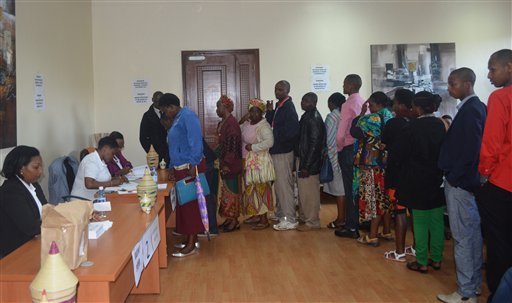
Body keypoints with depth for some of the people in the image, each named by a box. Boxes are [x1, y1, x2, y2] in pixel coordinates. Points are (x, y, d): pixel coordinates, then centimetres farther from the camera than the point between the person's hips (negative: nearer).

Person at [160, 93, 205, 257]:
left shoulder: (188, 115, -11)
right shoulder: (177, 119, 17)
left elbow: (195, 141, -21)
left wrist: (193, 165, -26)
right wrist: (172, 167, 25)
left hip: (190, 167, -9)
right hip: (181, 168, 9)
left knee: (191, 204, -4)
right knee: (184, 204, 12)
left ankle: (192, 245, 3)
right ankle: (190, 239, 22)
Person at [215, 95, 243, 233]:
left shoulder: (232, 123, -17)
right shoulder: (222, 123, 11)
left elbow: (233, 145, -21)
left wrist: (227, 164, -22)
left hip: (230, 164, -9)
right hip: (224, 163, 9)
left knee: (231, 190, -1)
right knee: (225, 190, 14)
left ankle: (234, 221, 9)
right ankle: (229, 218, 24)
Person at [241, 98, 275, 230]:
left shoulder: (263, 126, -16)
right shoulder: (246, 124, 10)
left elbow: (269, 142, -29)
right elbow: (241, 139, 20)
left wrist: (253, 147, -25)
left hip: (260, 162, -8)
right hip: (248, 162, 8)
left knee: (261, 189, -3)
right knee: (251, 189, 14)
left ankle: (264, 220, 5)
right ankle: (256, 215, 27)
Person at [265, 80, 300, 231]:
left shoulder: (288, 107, -17)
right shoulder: (279, 105, 11)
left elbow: (291, 131, -24)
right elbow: (271, 123, 14)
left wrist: (278, 141, -10)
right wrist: (269, 111, -1)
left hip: (283, 151, -10)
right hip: (277, 150, 10)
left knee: (284, 185, -5)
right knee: (279, 184, 19)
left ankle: (290, 219, 3)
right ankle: (280, 213, 33)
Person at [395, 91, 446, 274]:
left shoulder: (414, 126, -16)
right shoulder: (440, 125, -1)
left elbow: (401, 153, -8)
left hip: (418, 181, -5)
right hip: (438, 180, 5)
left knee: (421, 222, 4)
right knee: (437, 221, 13)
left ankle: (422, 262, 11)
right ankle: (436, 259, 24)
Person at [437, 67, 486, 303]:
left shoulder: (469, 110, -17)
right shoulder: (476, 107, 12)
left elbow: (470, 149, -22)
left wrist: (454, 177, -14)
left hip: (460, 182, -10)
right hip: (466, 180, 10)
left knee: (463, 237, -1)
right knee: (472, 234, 16)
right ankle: (474, 283, 29)